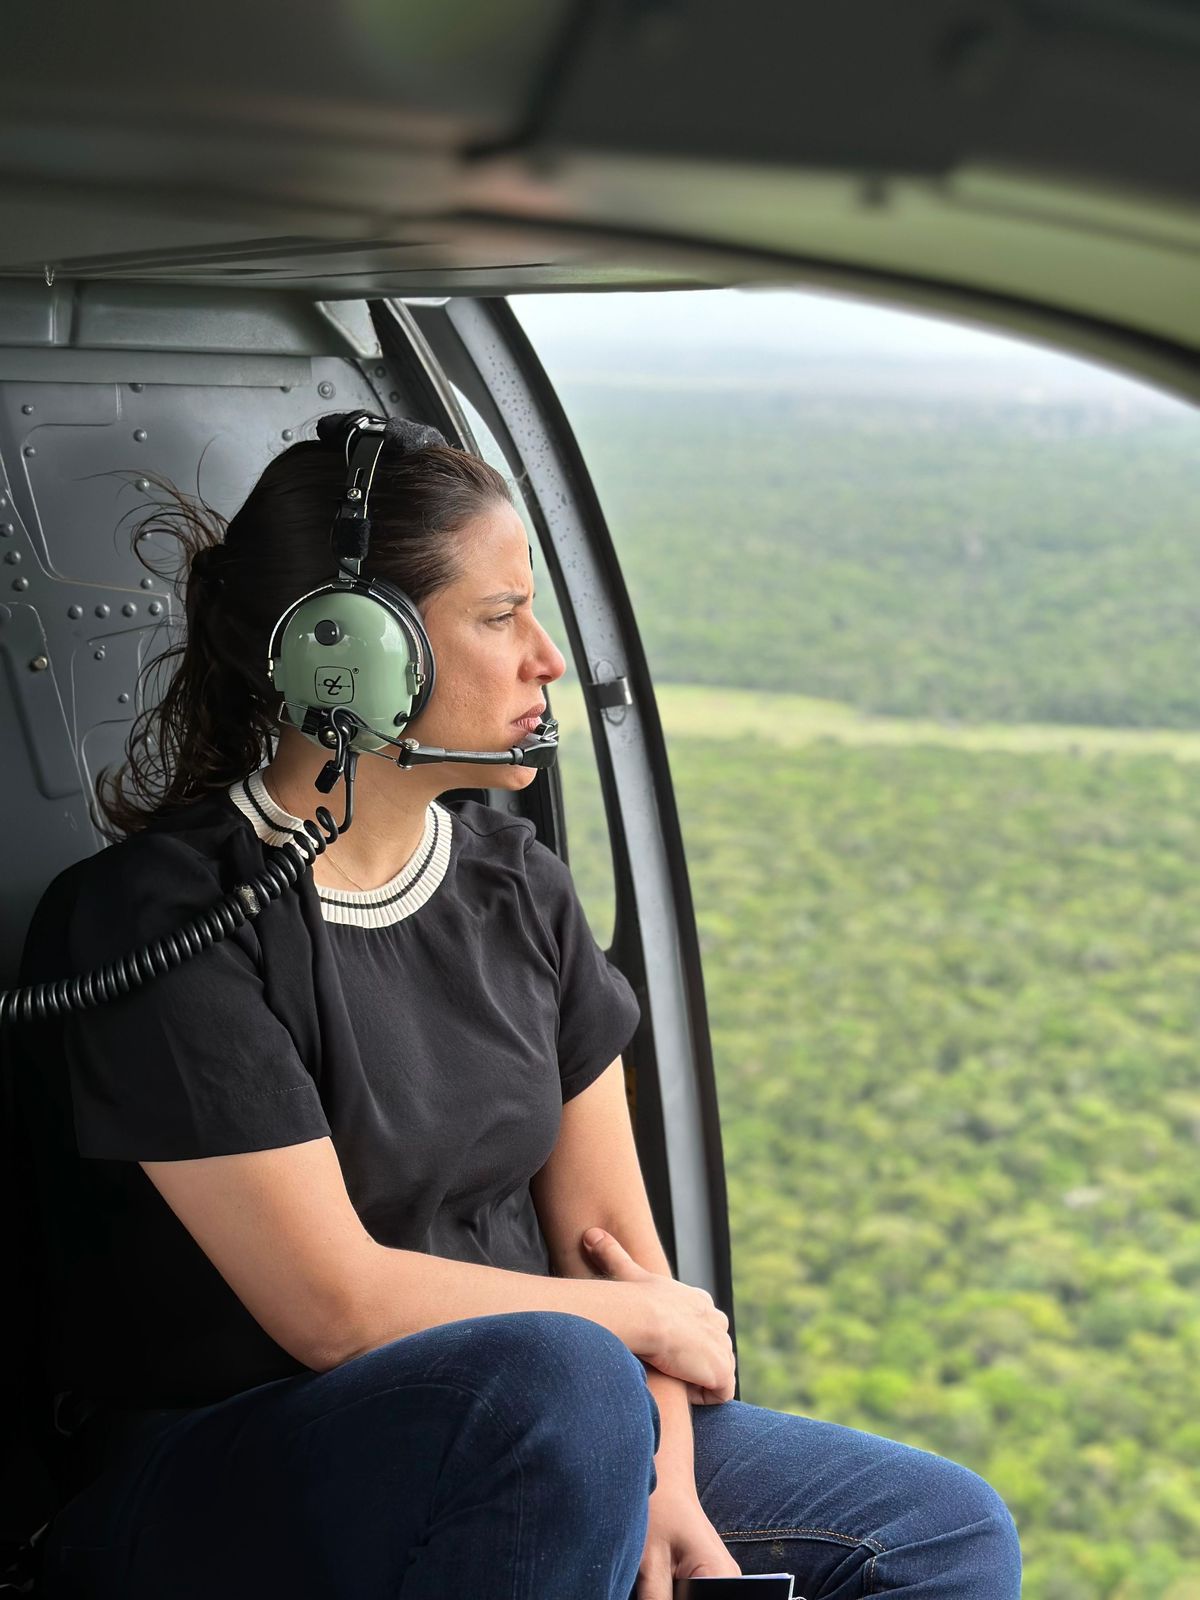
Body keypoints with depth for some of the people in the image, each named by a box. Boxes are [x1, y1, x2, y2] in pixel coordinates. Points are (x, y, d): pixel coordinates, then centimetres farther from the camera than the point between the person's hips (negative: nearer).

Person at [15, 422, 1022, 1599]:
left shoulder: (515, 886, 6)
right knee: (558, 1375, -36)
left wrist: (660, 1477, -11)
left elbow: (608, 1232, 6)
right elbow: (335, 1307, -19)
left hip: (516, 1449, 6)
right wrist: (655, 1322, -8)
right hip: (217, 1490, -6)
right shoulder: (157, 921, -16)